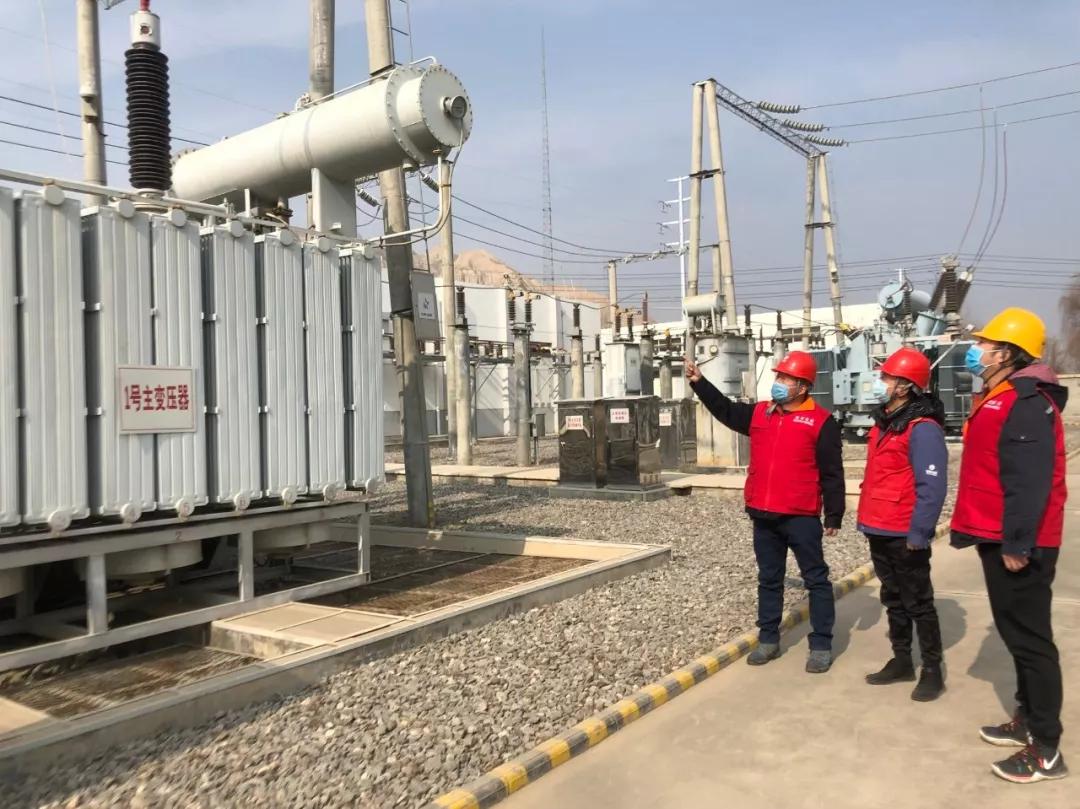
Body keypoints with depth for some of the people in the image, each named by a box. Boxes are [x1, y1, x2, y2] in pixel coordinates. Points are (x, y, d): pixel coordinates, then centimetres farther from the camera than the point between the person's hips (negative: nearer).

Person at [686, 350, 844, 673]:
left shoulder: (821, 421, -7)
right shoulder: (759, 413, 9)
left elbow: (832, 473, -7)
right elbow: (724, 410, 15)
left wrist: (834, 515, -8)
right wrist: (699, 382, 4)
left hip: (801, 517, -5)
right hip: (763, 515, 6)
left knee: (816, 579, 5)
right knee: (769, 579, 14)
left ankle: (821, 645, 14)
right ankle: (768, 639, 25)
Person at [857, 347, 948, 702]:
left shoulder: (922, 429, -17)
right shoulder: (884, 422, 11)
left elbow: (932, 487, -20)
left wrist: (918, 534, -21)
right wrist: (867, 519, 18)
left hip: (905, 535, -9)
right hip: (879, 531, 9)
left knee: (918, 603, 4)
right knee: (893, 600, 17)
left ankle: (932, 670, 16)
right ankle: (901, 661, 29)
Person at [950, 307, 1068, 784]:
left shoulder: (1026, 402, -18)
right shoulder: (999, 399, 14)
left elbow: (1029, 482, -25)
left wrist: (1016, 544, -25)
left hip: (1017, 545, -10)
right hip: (999, 538, 10)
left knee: (1030, 639, -3)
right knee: (1016, 633, 18)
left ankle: (1046, 750, 6)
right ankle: (1028, 720, 31)